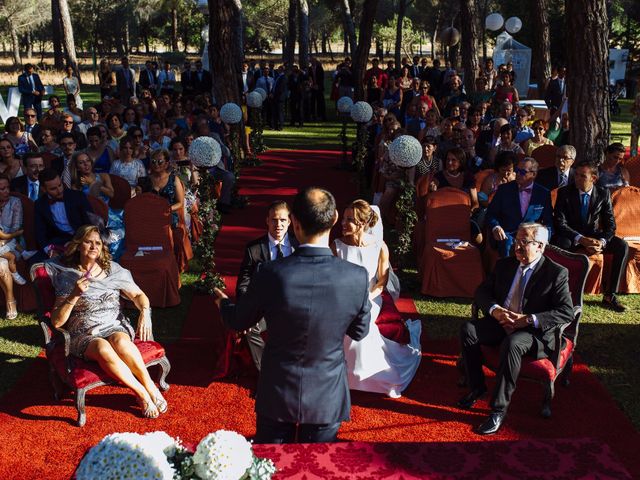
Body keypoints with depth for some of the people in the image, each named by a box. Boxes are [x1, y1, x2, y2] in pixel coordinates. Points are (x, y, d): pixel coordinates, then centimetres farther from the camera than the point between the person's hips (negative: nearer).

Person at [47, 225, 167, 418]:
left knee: (120, 341, -36)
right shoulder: (67, 277, 0)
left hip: (115, 327, 2)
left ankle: (150, 387, -25)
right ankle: (143, 394, -27)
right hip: (84, 335, -1)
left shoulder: (113, 269, 7)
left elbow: (138, 295, 12)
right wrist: (74, 295, -18)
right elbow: (56, 321, -4)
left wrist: (145, 312, -10)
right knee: (103, 347, -36)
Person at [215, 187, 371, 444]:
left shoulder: (271, 274, -23)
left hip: (277, 395, -1)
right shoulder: (357, 277, -20)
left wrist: (223, 301, 19)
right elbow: (359, 332, -2)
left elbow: (238, 321, -4)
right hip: (327, 398, 1)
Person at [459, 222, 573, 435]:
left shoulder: (556, 273, -6)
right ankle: (477, 387, -3)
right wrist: (494, 309, -13)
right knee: (468, 330, -20)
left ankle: (499, 408, -27)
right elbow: (481, 291, 10)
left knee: (512, 343, -37)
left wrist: (529, 320, -23)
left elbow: (567, 313, -14)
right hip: (500, 323, 6)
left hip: (535, 332, -5)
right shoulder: (504, 265, 10)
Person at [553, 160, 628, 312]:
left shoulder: (603, 193, -3)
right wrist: (581, 239, -29)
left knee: (622, 246, -21)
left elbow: (610, 224, -2)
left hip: (594, 236, 3)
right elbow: (560, 223, -15)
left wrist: (602, 242, -24)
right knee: (561, 243, -37)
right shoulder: (564, 192, -10)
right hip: (571, 236, -3)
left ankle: (609, 295, -16)